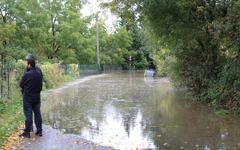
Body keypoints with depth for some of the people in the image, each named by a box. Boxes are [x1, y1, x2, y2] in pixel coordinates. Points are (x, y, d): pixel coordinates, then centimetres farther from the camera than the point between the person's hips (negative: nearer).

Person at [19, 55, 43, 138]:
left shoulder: (26, 74, -18)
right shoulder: (39, 73, -3)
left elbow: (21, 85, -6)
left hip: (28, 97, -5)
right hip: (37, 97, 5)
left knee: (28, 115, 2)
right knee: (37, 113, 12)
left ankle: (27, 132, 9)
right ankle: (39, 131, 18)